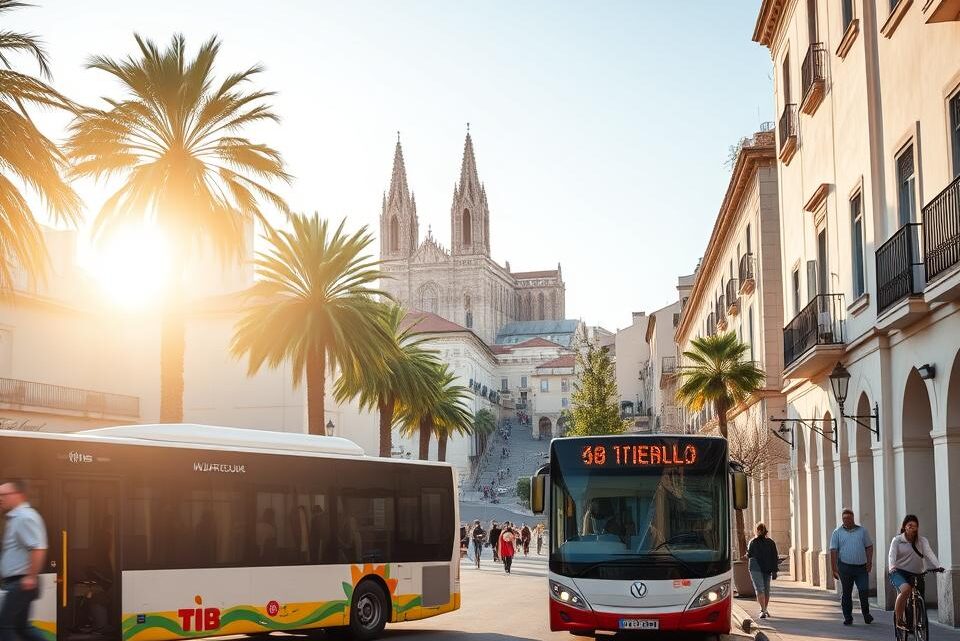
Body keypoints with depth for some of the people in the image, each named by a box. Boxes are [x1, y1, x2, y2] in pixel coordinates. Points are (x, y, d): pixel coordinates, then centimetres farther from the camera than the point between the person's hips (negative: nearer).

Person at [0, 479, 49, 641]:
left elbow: (38, 549, -24)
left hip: (22, 583, -10)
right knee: (20, 626, 12)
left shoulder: (25, 517, -15)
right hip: (15, 583, 10)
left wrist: (31, 577, -25)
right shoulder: (14, 518, 16)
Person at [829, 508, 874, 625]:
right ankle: (848, 617, 12)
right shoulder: (837, 533, 5)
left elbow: (869, 547, 12)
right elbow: (833, 551, 1)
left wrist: (869, 562, -1)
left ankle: (866, 614, 17)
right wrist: (834, 568, -6)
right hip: (845, 566, -1)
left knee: (864, 591, -3)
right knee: (846, 593, 4)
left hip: (862, 567, 1)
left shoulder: (862, 531, 10)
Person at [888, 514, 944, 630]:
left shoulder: (922, 541, 6)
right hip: (899, 573, -4)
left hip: (916, 575, 4)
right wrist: (892, 567, -32)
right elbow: (892, 555, -11)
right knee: (906, 590, -32)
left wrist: (938, 566, -27)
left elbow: (929, 554, -9)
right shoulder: (897, 540, 1)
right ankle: (898, 620, -21)